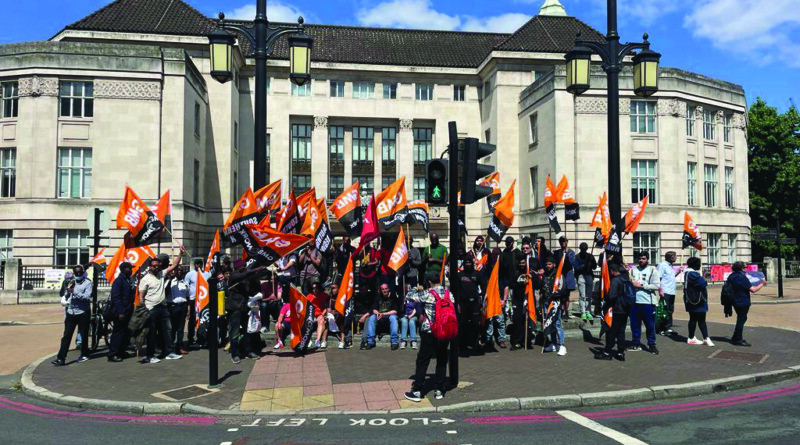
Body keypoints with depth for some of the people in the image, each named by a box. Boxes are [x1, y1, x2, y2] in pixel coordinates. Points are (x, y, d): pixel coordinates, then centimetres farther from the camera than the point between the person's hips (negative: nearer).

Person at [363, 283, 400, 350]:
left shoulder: (392, 298, -2)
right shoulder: (378, 298, 7)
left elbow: (395, 311, -9)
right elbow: (374, 309, 5)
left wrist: (383, 314, -20)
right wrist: (377, 313, -19)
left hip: (390, 315, -3)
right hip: (379, 317, 3)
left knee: (393, 317, -35)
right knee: (372, 317, -25)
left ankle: (395, 342, -33)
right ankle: (370, 341, -25)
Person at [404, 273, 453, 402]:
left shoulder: (427, 295, -9)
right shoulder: (449, 294, 2)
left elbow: (410, 296, 1)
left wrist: (418, 291, 18)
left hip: (429, 332, -3)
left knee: (422, 362, 4)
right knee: (442, 361, 13)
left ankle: (417, 391, 7)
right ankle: (439, 390, 16)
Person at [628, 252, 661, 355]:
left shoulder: (652, 270, 0)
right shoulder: (633, 270, 10)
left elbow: (657, 285, -9)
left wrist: (641, 285, -12)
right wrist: (631, 284, -10)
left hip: (648, 303, -3)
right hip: (635, 302, 3)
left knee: (650, 325, 4)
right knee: (634, 324, 9)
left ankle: (652, 345, 17)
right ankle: (636, 344, 22)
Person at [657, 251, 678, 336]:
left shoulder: (670, 266, 16)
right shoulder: (662, 265, -9)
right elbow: (658, 278, -14)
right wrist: (660, 290, -20)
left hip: (671, 292, 9)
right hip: (665, 292, -9)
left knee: (670, 311, 13)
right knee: (664, 311, -4)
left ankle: (668, 328, 20)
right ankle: (661, 329, 3)